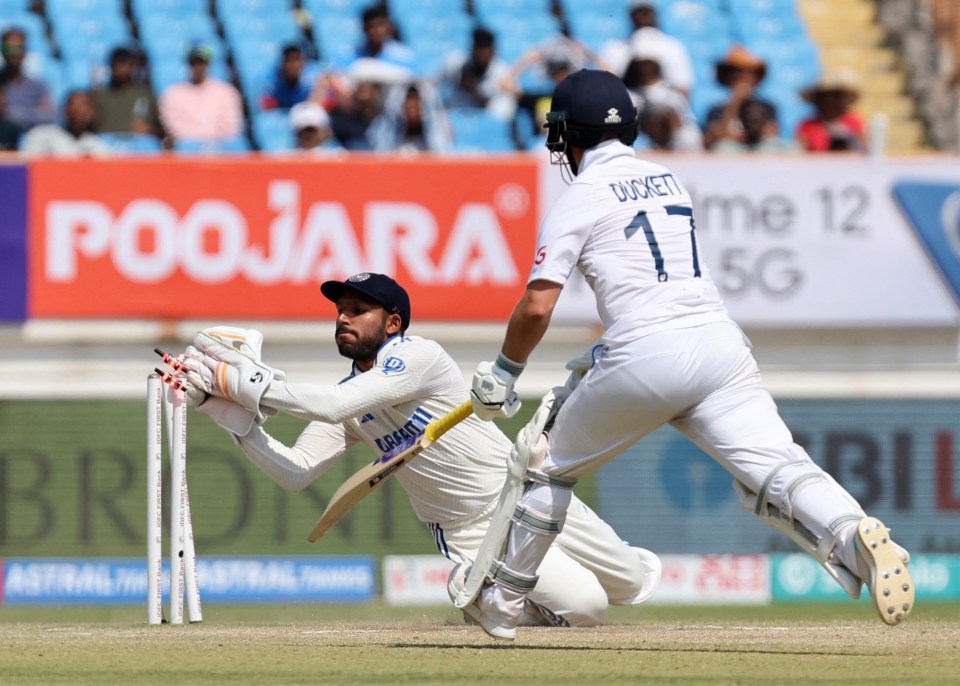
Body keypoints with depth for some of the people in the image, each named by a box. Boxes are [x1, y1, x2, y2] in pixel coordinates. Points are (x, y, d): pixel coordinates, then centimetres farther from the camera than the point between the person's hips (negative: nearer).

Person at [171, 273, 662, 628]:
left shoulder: (419, 356, -19)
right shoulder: (348, 397, 0)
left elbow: (334, 405, -31)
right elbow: (295, 474, -10)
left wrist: (251, 383, -30)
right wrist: (225, 404, -18)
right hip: (470, 532, 3)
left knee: (631, 585, 4)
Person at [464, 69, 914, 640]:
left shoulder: (579, 201, 4)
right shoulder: (669, 182, 22)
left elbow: (537, 307, -4)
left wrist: (504, 373, 11)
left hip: (645, 357, -4)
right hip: (722, 344, 4)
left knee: (552, 468, 19)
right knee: (776, 469, -14)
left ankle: (504, 602, 28)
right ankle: (854, 535, -44)